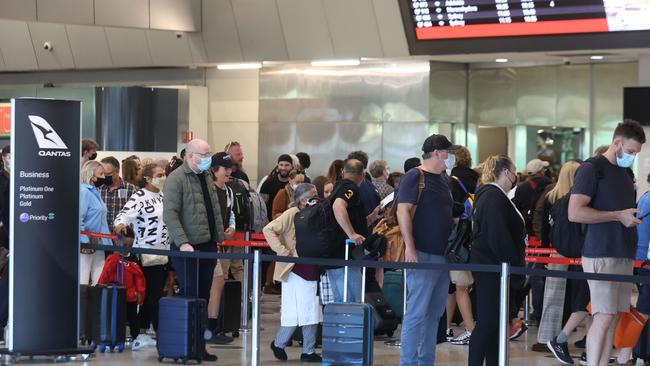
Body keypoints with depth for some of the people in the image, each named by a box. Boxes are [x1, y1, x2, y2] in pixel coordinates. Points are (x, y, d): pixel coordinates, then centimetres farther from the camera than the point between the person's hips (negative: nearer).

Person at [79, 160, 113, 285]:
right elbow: (78, 219, -19)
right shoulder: (84, 192, -11)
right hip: (87, 243, -9)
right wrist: (84, 242, -23)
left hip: (98, 242, 9)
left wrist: (107, 242, 18)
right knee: (82, 281, -9)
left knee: (99, 280, 6)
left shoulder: (95, 192, 17)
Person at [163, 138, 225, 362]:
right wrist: (182, 242, -23)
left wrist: (219, 238, 16)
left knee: (203, 298, 8)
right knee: (190, 297, -7)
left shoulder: (206, 177, 16)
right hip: (188, 249, -7)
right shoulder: (177, 179, -9)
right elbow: (170, 214, -16)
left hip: (207, 247, 7)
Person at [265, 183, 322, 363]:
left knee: (312, 313, 8)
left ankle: (308, 351, 15)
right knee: (296, 312, -4)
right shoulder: (292, 214, -9)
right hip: (296, 271, -7)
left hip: (312, 272, 7)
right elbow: (269, 229, -18)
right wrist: (284, 252, -18)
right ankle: (278, 344, 15)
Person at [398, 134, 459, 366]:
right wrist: (410, 247, -21)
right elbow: (403, 211, -14)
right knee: (417, 312, -8)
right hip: (423, 255, -8)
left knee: (434, 313, 10)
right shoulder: (415, 177, -7)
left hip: (443, 255, 8)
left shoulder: (444, 179, 17)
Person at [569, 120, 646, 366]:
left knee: (613, 319, 5)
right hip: (601, 256, -8)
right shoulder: (592, 169, -6)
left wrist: (634, 217, 12)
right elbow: (575, 212, -16)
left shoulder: (626, 173, 20)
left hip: (625, 256, 8)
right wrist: (618, 216, -15)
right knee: (603, 317, -12)